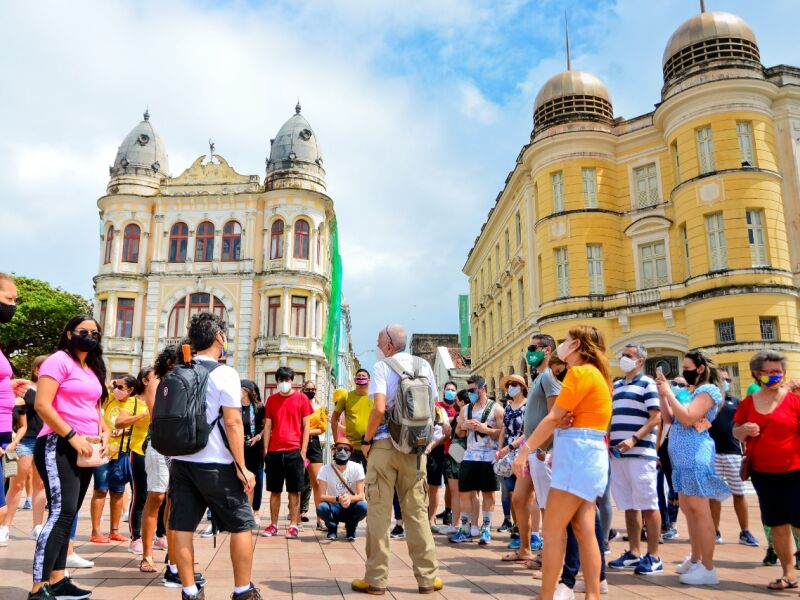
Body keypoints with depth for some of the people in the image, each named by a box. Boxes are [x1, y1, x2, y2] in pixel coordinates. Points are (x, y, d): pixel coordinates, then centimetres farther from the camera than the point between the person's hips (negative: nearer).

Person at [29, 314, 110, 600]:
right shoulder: (59, 361, -7)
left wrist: (104, 433, 7)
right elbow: (42, 405, -17)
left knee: (67, 515, 11)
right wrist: (72, 436, -20)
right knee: (61, 513, -15)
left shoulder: (93, 369, 18)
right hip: (58, 447, -8)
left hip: (84, 450, 8)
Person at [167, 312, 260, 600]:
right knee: (241, 524, 6)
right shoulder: (224, 373, -11)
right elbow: (232, 422, -16)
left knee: (181, 527, 6)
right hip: (215, 464, -6)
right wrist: (241, 467, -13)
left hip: (180, 461, 6)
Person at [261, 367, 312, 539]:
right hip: (274, 451, 3)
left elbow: (306, 426, 1)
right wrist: (265, 450, 4)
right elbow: (267, 426, 10)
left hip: (294, 450, -2)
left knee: (294, 490, 2)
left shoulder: (301, 398, 2)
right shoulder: (271, 400, 10)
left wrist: (303, 450, -5)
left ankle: (293, 525, 7)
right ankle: (273, 525, 16)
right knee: (274, 490, 8)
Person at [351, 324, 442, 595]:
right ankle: (427, 577, 14)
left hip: (384, 445, -4)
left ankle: (376, 579, 9)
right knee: (417, 511, 9)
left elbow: (379, 408, -18)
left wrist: (366, 441, -6)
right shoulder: (424, 366, 8)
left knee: (379, 512, 3)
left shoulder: (382, 366, -6)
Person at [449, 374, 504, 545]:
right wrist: (464, 426, -3)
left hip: (488, 457, -5)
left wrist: (484, 428, -18)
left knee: (488, 493, 4)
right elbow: (457, 431, 18)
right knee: (465, 492, 4)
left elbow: (503, 433, -10)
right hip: (469, 456, 5)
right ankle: (465, 529, 15)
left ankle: (485, 530, 14)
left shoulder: (495, 408, -3)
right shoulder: (466, 409, 13)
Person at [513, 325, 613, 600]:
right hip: (588, 454, 10)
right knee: (583, 530, 8)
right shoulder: (595, 374, 19)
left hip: (578, 454, -10)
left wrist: (525, 450, -11)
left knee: (552, 529, -5)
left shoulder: (580, 372, -10)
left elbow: (553, 418, -14)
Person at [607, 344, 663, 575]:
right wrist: (607, 439, 10)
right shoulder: (616, 385, 18)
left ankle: (653, 557, 6)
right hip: (618, 454, 7)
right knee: (629, 506, 12)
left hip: (640, 454, -7)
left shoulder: (647, 384, -2)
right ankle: (633, 553, 20)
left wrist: (634, 439, -20)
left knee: (648, 506, -1)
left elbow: (656, 418, -9)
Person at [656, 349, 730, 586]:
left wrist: (669, 393, -15)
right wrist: (662, 395, 8)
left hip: (695, 455, -10)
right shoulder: (691, 391, 19)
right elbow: (670, 419, 17)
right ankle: (695, 559, 23)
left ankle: (708, 568, -4)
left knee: (699, 510, -8)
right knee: (687, 508, 14)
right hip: (682, 457, 10)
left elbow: (688, 419, -20)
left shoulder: (708, 390, -8)